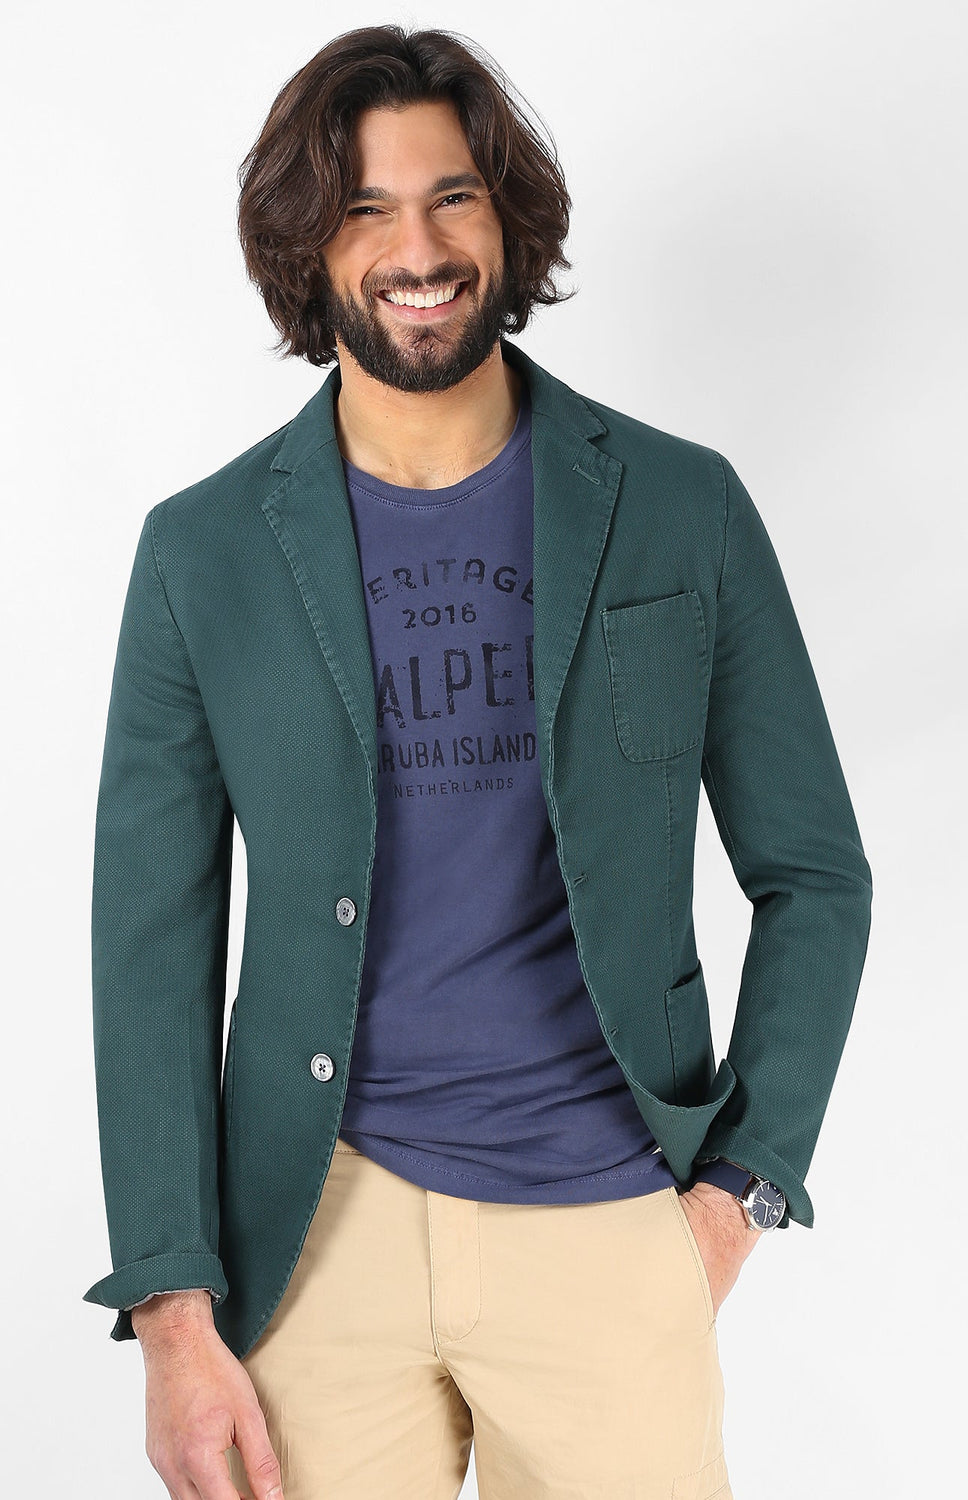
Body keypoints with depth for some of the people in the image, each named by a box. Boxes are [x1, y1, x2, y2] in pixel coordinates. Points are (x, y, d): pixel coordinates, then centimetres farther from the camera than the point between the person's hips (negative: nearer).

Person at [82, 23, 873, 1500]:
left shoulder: (680, 509, 0)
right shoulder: (205, 550, 0)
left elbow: (814, 872, 6)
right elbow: (155, 939, 0)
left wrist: (739, 1186, -2)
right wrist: (173, 1309, -5)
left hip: (611, 1223, 0)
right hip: (318, 1225, 0)